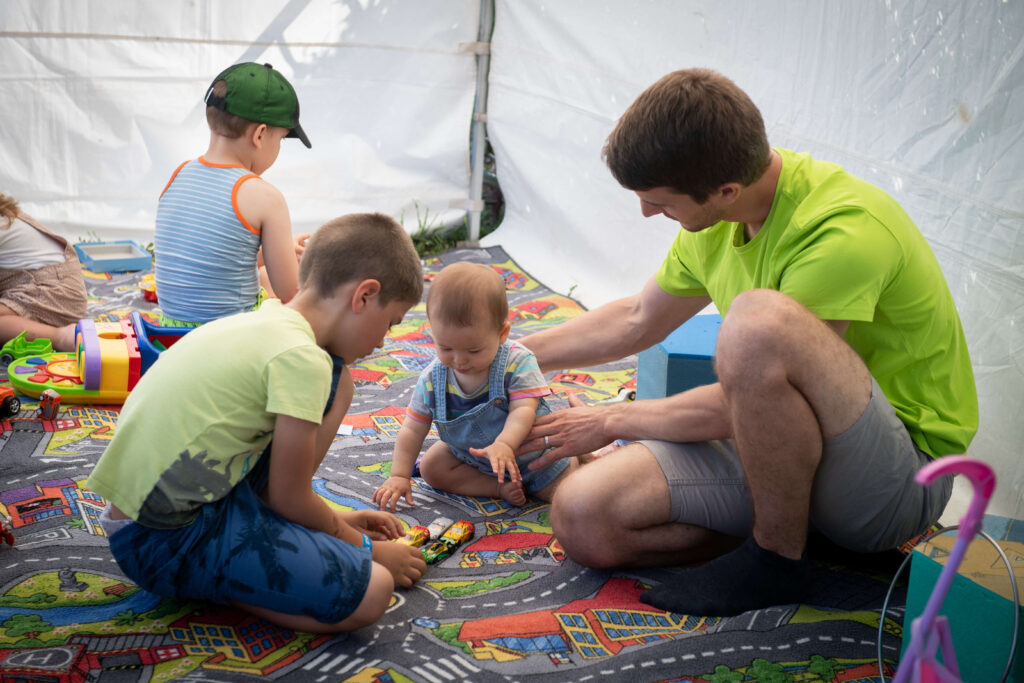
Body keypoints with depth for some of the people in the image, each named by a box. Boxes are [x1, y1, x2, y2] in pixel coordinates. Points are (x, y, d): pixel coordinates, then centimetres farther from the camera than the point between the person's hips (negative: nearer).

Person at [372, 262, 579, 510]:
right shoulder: (432, 380, -17)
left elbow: (523, 410, -35)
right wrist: (399, 476, -17)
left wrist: (504, 444, -54)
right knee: (431, 467, -12)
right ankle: (501, 489, -15)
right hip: (469, 456, 4)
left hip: (529, 453, -4)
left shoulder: (517, 363, -27)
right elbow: (413, 429, -9)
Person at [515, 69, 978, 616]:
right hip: (771, 447, 7)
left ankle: (778, 556, -16)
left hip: (899, 478, -7)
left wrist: (612, 420, -6)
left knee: (758, 320, -37)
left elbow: (732, 409, -22)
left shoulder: (845, 233, -27)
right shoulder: (715, 220, 1)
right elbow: (636, 321, 19)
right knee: (581, 517, -13)